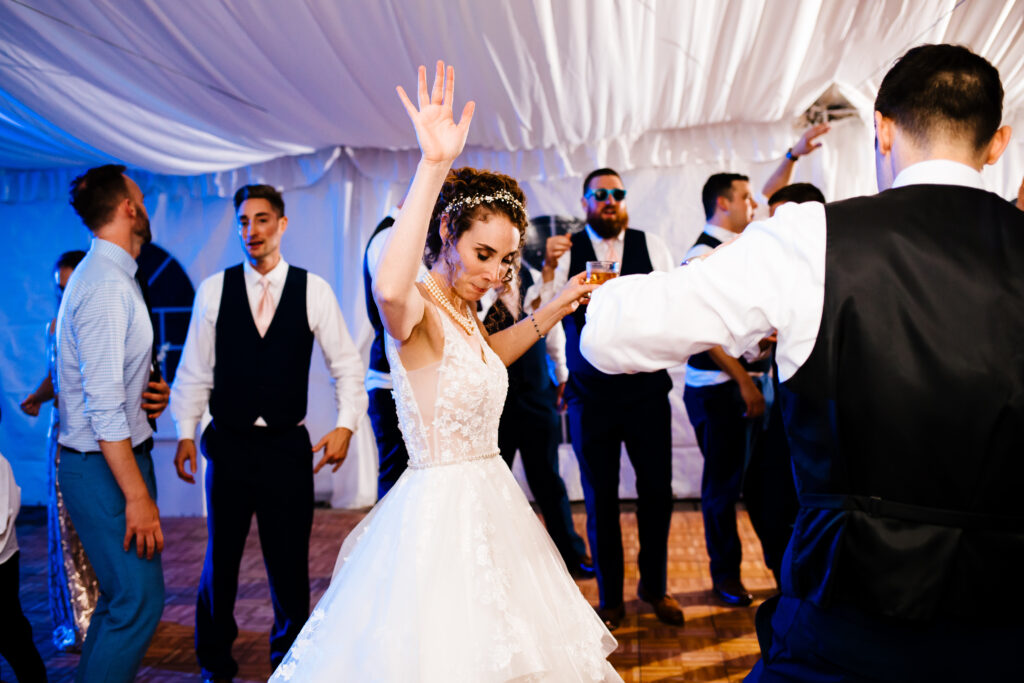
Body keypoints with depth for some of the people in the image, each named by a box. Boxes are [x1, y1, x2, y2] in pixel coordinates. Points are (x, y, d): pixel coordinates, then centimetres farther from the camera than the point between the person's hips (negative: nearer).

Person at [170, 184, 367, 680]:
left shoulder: (314, 290, -1)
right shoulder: (214, 290, 1)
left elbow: (346, 365, 2)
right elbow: (194, 370, 4)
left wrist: (346, 424, -8)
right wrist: (185, 432, -2)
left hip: (288, 446, 0)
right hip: (229, 444, 1)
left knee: (290, 558, 9)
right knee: (221, 556, 13)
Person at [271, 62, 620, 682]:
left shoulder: (463, 312, 8)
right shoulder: (416, 309, -18)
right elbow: (390, 288, -45)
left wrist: (553, 311, 22)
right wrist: (434, 167, -46)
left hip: (487, 501, 9)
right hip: (439, 507, -9)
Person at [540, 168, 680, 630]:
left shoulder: (651, 245, 5)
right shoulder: (565, 250, 1)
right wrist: (549, 267, -20)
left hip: (647, 388, 1)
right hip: (590, 395, -1)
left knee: (657, 490, 8)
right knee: (600, 499, 9)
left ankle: (655, 587, 31)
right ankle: (610, 599, 26)